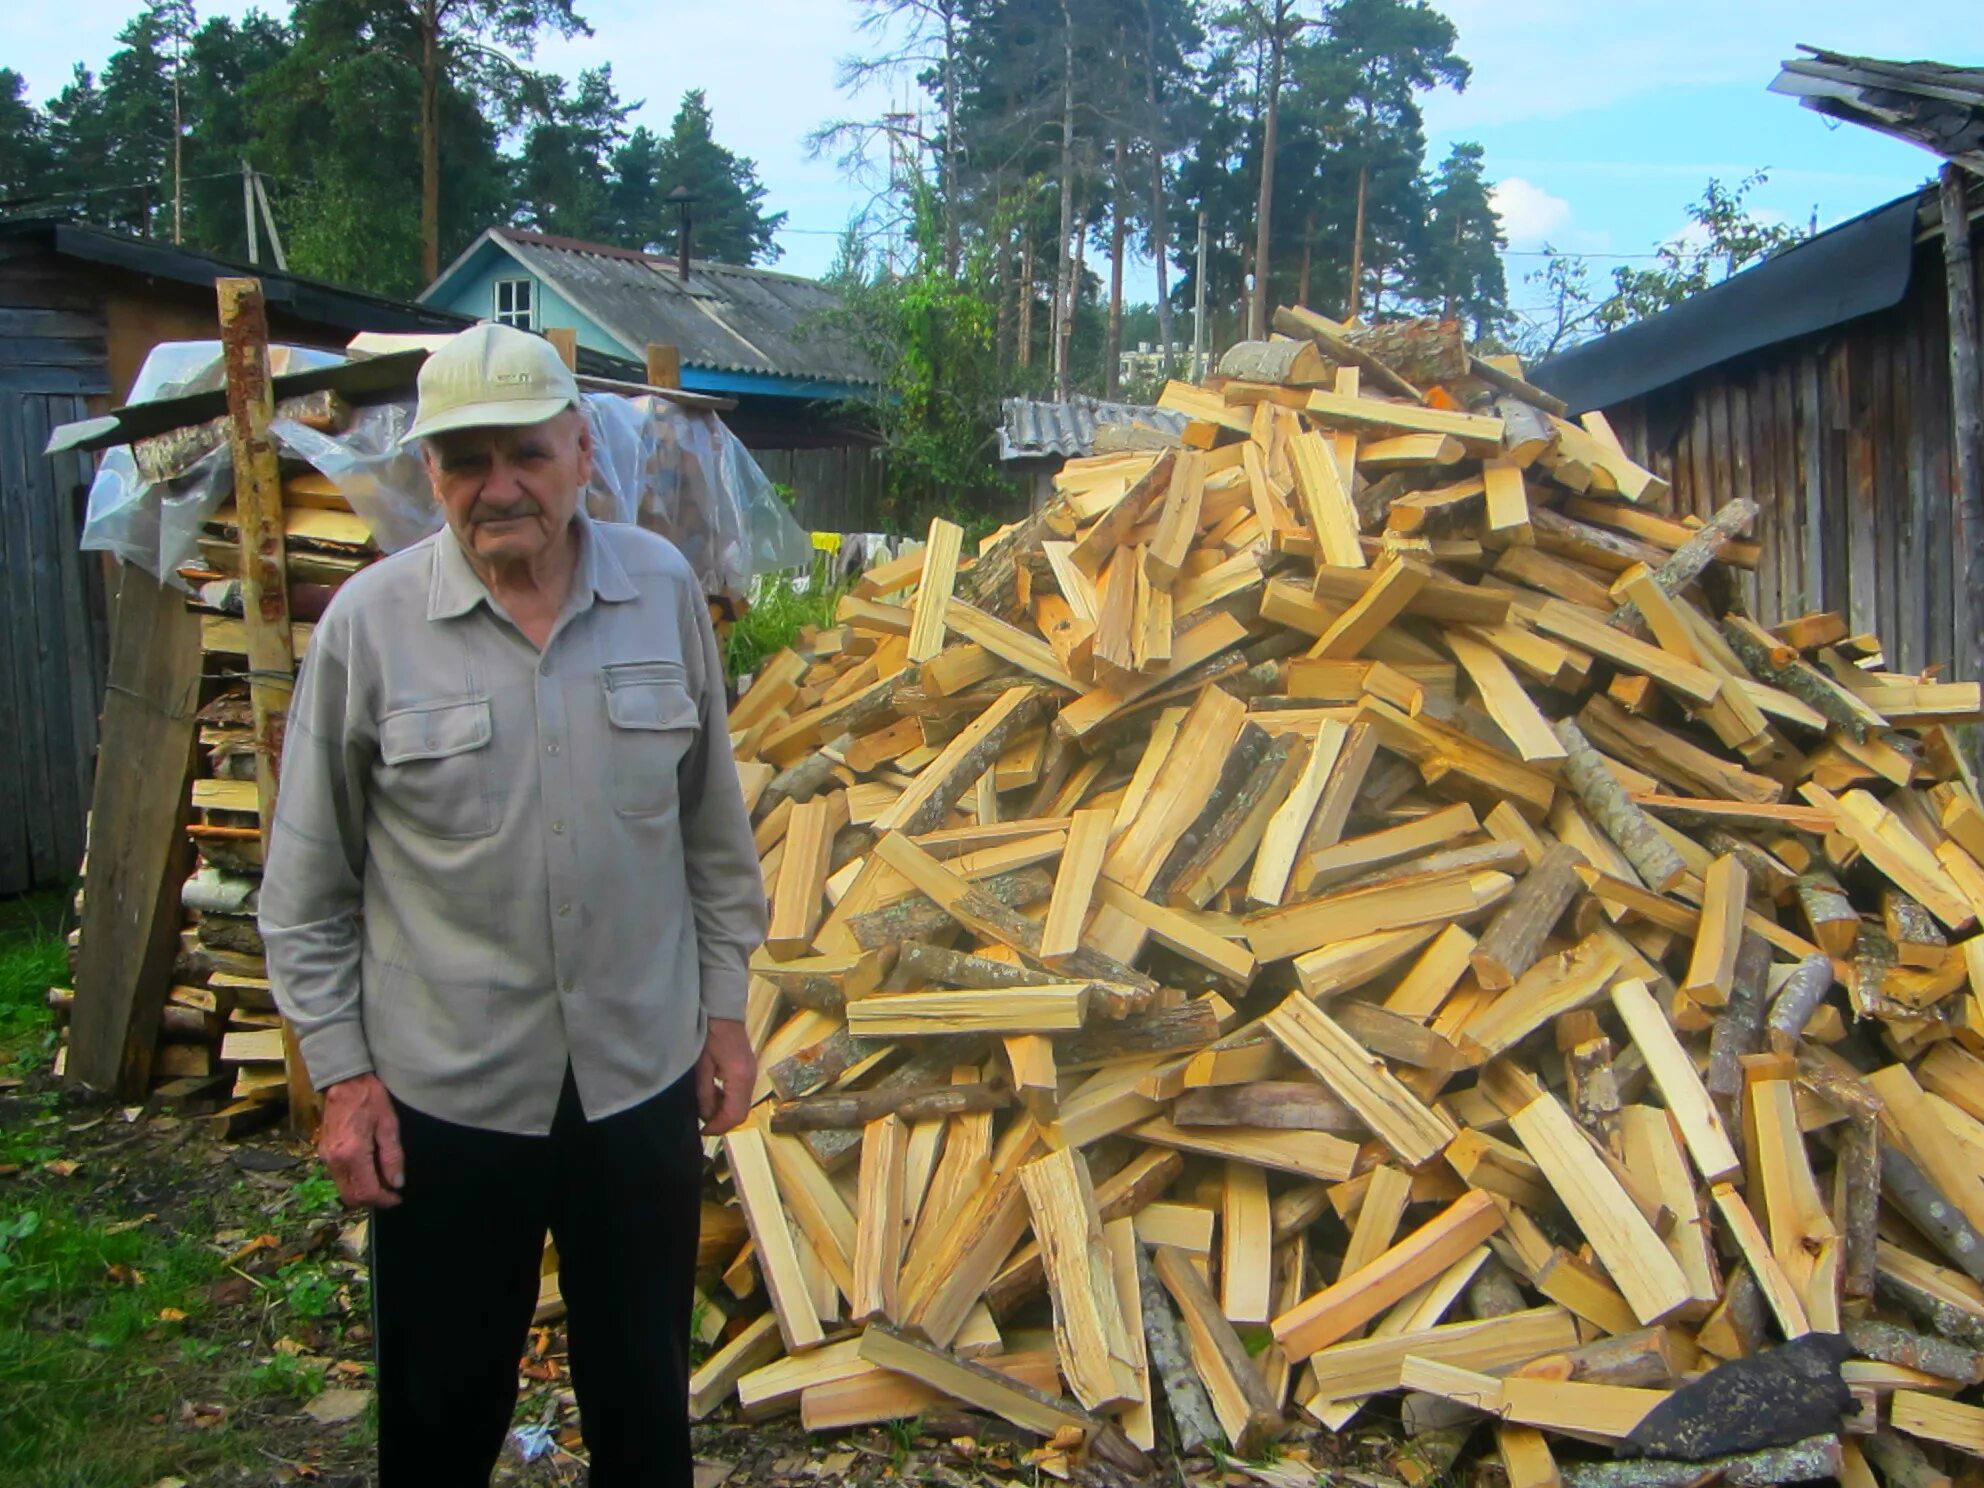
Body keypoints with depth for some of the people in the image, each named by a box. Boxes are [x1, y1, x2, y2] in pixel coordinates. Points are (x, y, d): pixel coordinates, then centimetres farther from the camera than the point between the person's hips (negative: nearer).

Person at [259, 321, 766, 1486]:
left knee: (645, 1393, 18)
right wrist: (343, 1074, -3)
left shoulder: (664, 589, -4)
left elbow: (714, 822, 5)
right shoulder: (369, 624, -10)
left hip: (642, 1075, 2)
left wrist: (726, 1009, 7)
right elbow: (308, 884, -2)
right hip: (444, 1094, -1)